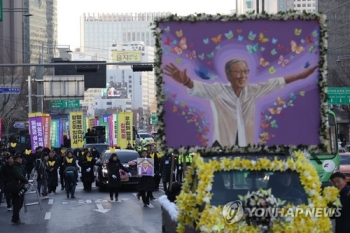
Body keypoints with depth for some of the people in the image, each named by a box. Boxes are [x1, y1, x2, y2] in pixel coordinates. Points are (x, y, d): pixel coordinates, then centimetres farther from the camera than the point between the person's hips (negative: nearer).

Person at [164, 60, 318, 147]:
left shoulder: (253, 91, 3)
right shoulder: (218, 91, -9)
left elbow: (276, 82, 11)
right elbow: (198, 87, -25)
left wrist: (301, 76, 12)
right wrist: (186, 82, -47)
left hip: (246, 145, 4)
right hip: (223, 145, -4)